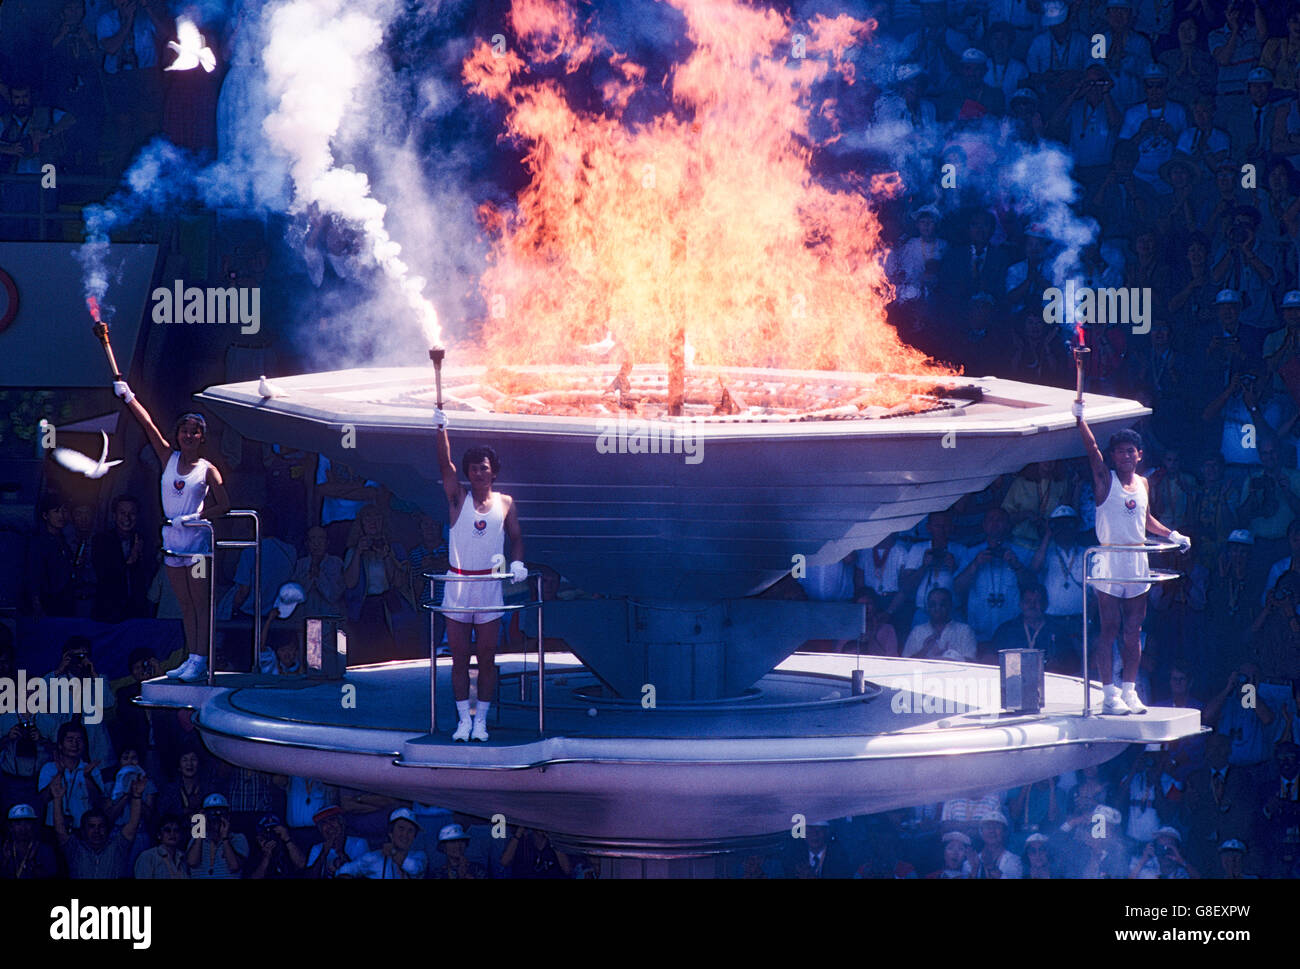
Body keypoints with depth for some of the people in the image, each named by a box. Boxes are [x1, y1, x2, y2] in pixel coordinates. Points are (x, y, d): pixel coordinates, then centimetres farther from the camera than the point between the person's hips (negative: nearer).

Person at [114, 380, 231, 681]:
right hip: (172, 538, 5)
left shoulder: (208, 470, -3)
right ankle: (192, 658, 11)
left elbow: (224, 506, -5)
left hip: (196, 538, -5)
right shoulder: (169, 458, 7)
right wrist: (128, 396, 2)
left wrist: (193, 518, -14)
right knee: (185, 605, 8)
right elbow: (148, 425, 5)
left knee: (200, 604, -6)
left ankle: (201, 660, -9)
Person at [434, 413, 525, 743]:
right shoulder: (459, 497, 1)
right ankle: (464, 719, 8)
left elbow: (516, 537, 12)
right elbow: (445, 464, -11)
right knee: (459, 658, 2)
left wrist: (516, 562, -8)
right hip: (457, 586, -1)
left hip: (489, 588, 1)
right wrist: (441, 430, -24)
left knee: (487, 659, 2)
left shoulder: (505, 503, 6)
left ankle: (481, 721, 9)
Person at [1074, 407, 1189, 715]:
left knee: (1133, 631, 6)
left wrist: (1171, 535, 17)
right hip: (1110, 560, -5)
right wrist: (1080, 419, -29)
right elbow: (1091, 449, -17)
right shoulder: (1105, 479, -2)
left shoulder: (1143, 483, 13)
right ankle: (1110, 694, -3)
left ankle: (1129, 691, 12)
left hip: (1137, 560, 5)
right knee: (1110, 629, -5)